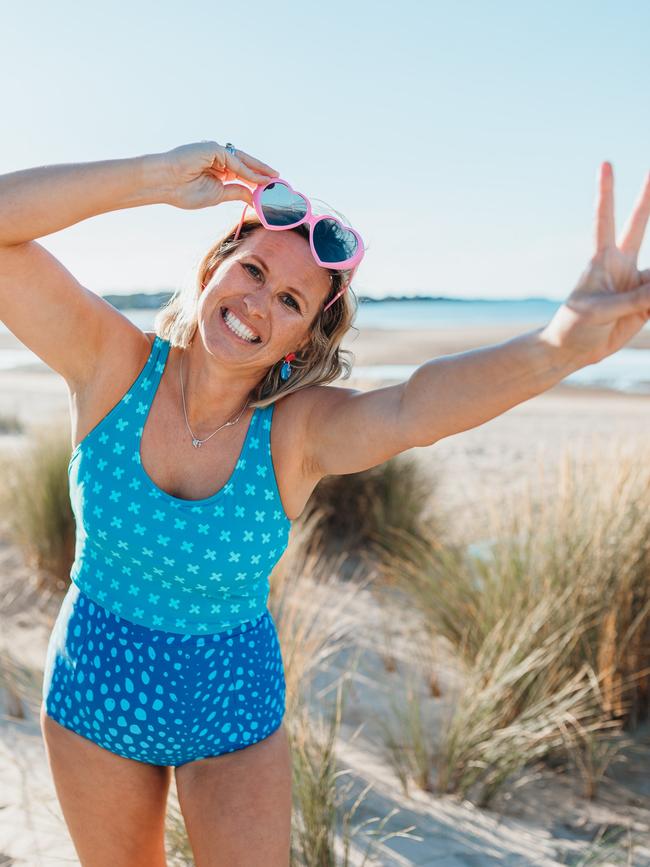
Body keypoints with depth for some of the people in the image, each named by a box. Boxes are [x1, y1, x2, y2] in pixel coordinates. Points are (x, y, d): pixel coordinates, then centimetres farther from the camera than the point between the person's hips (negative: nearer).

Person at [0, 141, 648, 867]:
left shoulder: (299, 429, -23)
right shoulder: (112, 363, -19)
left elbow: (409, 408, -46)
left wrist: (561, 342, -65)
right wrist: (155, 177, -38)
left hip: (231, 706, -1)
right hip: (94, 692, 2)